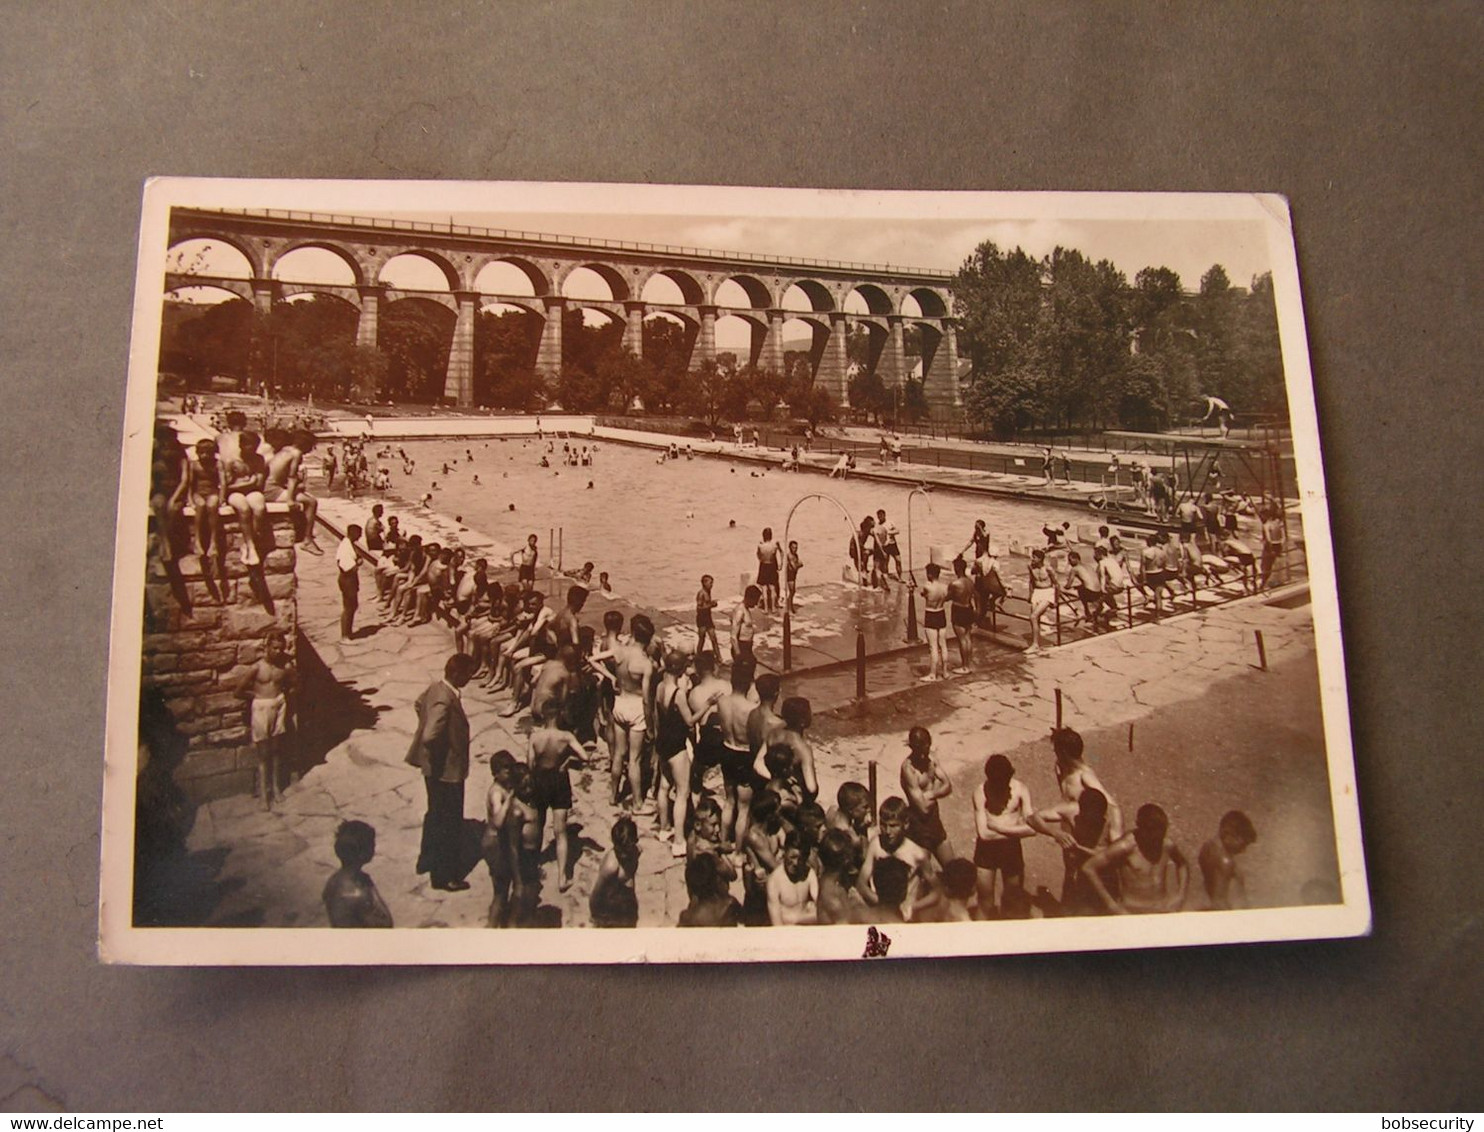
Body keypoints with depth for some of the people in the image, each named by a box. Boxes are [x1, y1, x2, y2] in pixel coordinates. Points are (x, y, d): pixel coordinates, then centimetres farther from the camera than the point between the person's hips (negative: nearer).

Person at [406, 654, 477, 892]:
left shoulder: (436, 687, -1)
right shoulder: (445, 701, -31)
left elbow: (419, 704, 21)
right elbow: (430, 737, -37)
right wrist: (440, 759, -21)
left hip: (435, 768, 10)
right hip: (447, 770, -10)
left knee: (436, 814, 26)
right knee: (449, 823, 5)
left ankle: (427, 861, 43)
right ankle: (445, 876, 18)